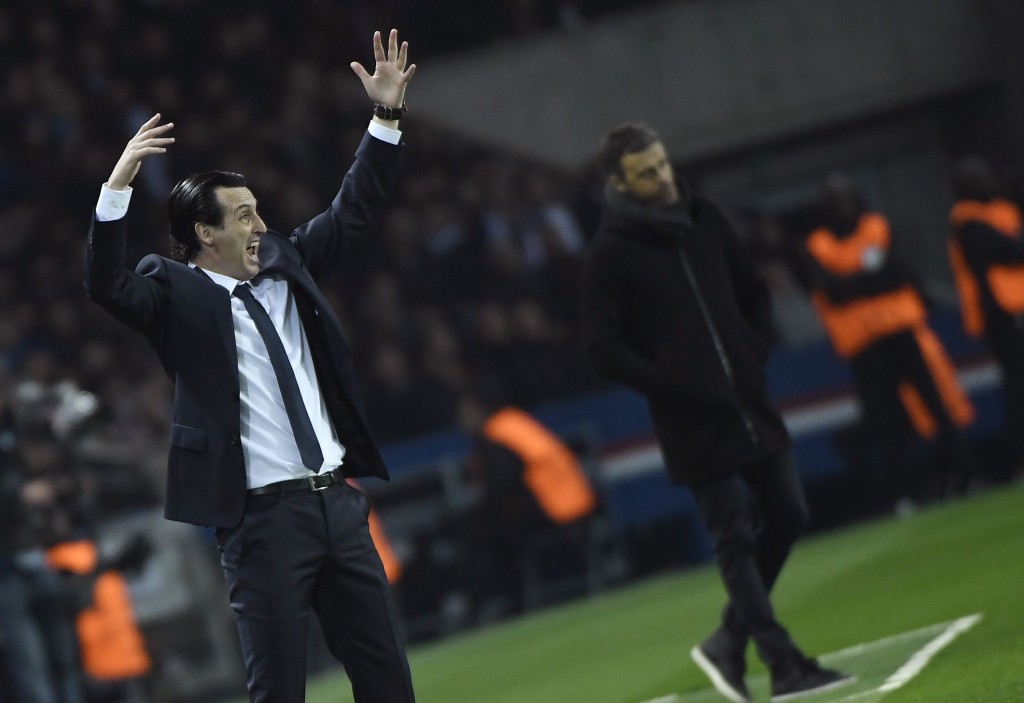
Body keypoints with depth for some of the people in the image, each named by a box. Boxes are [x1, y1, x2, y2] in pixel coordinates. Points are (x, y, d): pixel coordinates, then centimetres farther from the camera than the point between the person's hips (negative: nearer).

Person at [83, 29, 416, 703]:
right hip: (261, 515, -6)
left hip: (338, 497, 6)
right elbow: (107, 287, -21)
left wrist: (387, 116, 11)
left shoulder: (284, 265, 13)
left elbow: (353, 211, 19)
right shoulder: (176, 292, -4)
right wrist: (119, 185, -30)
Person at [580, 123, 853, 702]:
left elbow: (754, 293, 20)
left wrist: (757, 359, 7)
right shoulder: (611, 254, -9)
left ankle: (732, 639, 19)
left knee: (787, 515, 6)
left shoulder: (704, 220, 9)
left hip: (751, 404, 6)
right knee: (735, 540, -5)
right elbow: (605, 348, -11)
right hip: (692, 419, -6)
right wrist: (673, 388, -15)